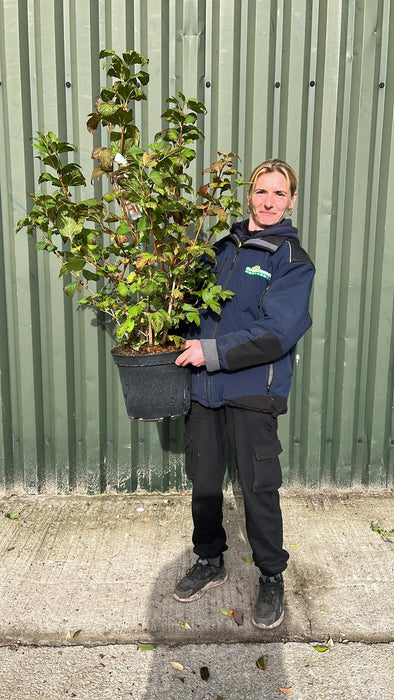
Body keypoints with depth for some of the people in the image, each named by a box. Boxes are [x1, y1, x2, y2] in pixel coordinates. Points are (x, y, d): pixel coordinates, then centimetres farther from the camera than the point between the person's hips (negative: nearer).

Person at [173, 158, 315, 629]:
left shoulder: (293, 261, -5)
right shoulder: (223, 246, 10)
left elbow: (278, 332, -16)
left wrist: (213, 351, -21)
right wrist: (187, 345, 1)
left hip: (252, 389, -5)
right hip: (203, 385, 5)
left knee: (258, 488, 4)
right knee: (203, 479, 15)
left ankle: (271, 579, 27)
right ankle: (209, 562, 37)